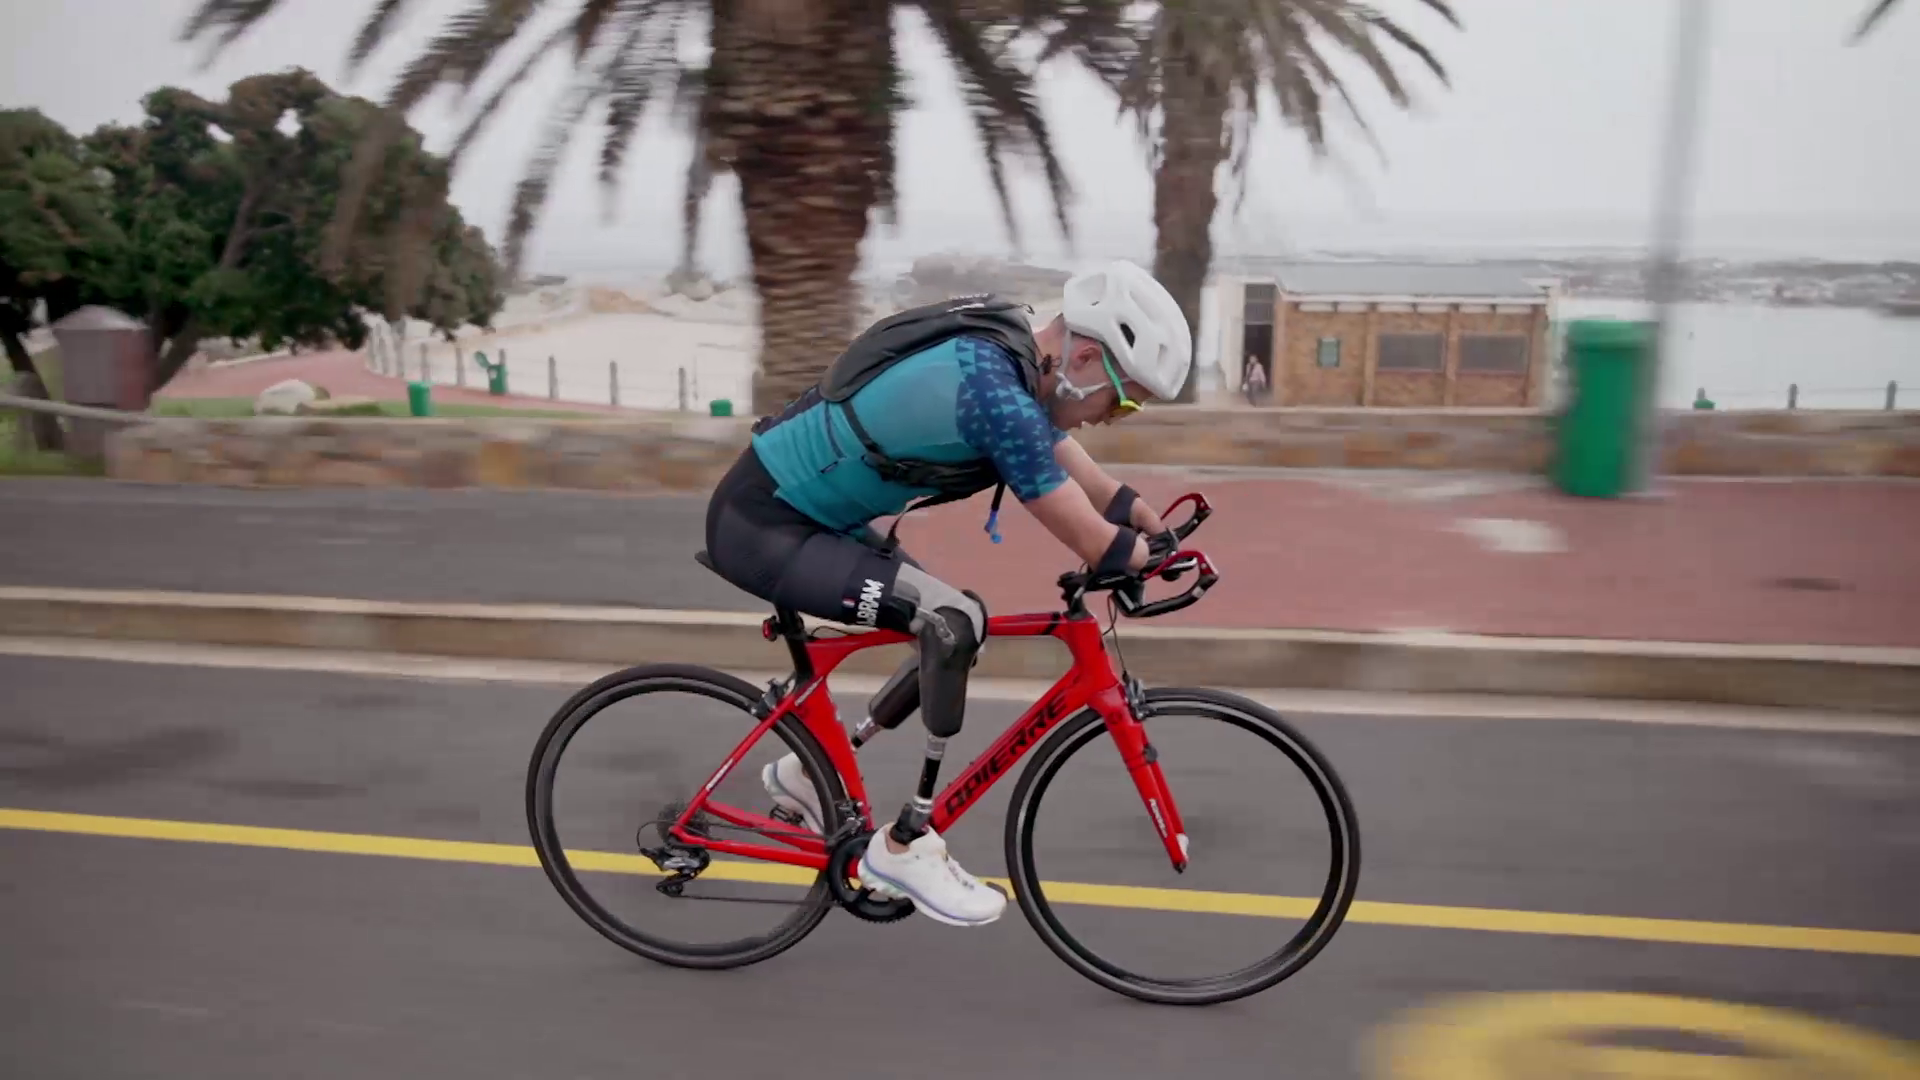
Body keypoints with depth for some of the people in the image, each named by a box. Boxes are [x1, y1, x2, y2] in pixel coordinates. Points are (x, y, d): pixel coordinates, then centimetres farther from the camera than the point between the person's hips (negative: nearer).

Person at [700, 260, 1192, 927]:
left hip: (802, 515, 10)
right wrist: (1164, 550, -6)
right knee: (956, 622, -22)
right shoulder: (996, 390, -28)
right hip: (760, 527, -10)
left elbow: (1095, 492, 10)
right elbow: (1093, 544, -24)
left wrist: (1166, 540, -1)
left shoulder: (1009, 351, 2)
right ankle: (904, 849, -6)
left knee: (953, 632, 11)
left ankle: (808, 773, 24)